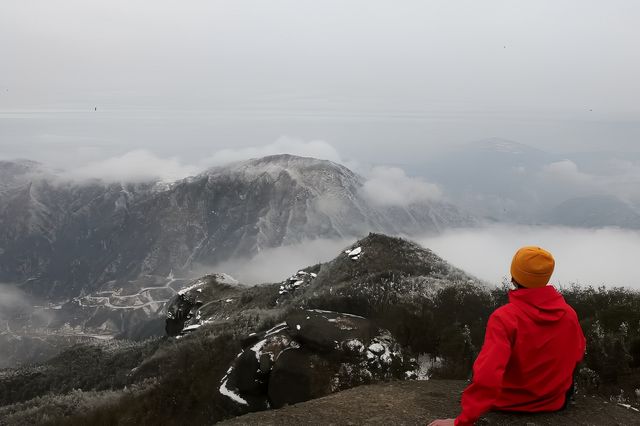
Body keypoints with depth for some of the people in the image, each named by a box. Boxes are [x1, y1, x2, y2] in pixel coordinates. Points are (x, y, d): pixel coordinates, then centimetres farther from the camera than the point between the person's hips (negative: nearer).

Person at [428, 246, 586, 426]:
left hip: (511, 403, -4)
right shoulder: (569, 313, -13)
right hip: (556, 402, 4)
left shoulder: (504, 317, -29)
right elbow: (577, 354, 5)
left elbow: (487, 374, -35)